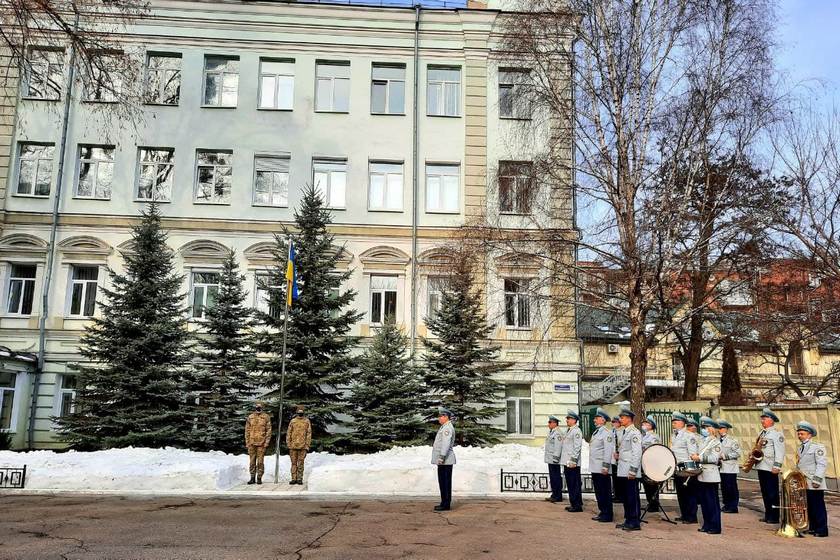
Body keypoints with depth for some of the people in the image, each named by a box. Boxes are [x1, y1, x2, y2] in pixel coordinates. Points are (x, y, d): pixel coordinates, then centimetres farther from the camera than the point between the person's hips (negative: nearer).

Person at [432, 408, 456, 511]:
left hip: (445, 461, -11)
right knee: (443, 482, 14)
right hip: (443, 461, 11)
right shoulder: (444, 427, 19)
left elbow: (446, 443, -23)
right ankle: (445, 503, 20)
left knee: (445, 482, -7)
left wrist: (442, 456, -27)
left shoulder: (447, 428, -15)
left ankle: (446, 505, -4)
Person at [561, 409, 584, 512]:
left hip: (573, 464, -10)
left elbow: (577, 447, -18)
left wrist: (573, 461, -22)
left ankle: (578, 505, 1)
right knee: (570, 485, 14)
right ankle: (573, 504, 21)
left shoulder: (577, 431, -12)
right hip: (567, 463, 10)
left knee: (575, 485, -4)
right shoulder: (568, 431, 17)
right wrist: (565, 461, 20)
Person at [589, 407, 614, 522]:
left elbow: (608, 450, -18)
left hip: (602, 469, -9)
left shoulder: (606, 432, -13)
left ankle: (607, 515, 7)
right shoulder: (596, 431, 16)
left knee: (605, 492, 0)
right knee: (598, 491, 14)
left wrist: (605, 466, -21)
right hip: (595, 468, 9)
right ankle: (602, 512, 23)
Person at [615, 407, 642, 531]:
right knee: (626, 496, 14)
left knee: (633, 497, -3)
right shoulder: (625, 433, 16)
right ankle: (628, 520, 23)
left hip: (630, 472, -9)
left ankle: (635, 523, 3)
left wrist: (633, 470, -20)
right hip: (623, 471, 9)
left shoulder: (634, 433, -13)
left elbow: (637, 453, -18)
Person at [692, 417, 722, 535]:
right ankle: (707, 525, 21)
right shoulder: (704, 441, 16)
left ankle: (715, 527, 5)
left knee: (712, 502, -2)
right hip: (702, 476, 8)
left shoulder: (715, 442, -9)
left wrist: (699, 458, -23)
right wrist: (696, 457, 6)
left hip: (711, 477, -8)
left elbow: (714, 458, -19)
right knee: (703, 501, 12)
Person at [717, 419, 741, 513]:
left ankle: (733, 507, 5)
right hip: (722, 468, 7)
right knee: (724, 488, 11)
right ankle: (726, 505, 20)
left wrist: (725, 456, -17)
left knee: (731, 488, -2)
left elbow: (737, 453, -14)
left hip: (730, 469, -7)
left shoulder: (732, 440, -9)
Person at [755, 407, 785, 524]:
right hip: (761, 467, 8)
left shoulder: (776, 434, -9)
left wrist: (777, 466, -20)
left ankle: (775, 517, 3)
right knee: (765, 492, 12)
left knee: (772, 493, -3)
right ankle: (768, 514, 19)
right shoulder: (761, 433, 17)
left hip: (770, 468, -8)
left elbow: (780, 452, -15)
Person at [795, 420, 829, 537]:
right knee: (809, 507, 12)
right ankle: (812, 528, 21)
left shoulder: (817, 447, -9)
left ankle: (822, 530, 5)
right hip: (803, 484, 8)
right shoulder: (801, 448, 16)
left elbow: (822, 464, -15)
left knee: (818, 507, -2)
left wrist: (817, 479, -19)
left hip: (814, 486, -8)